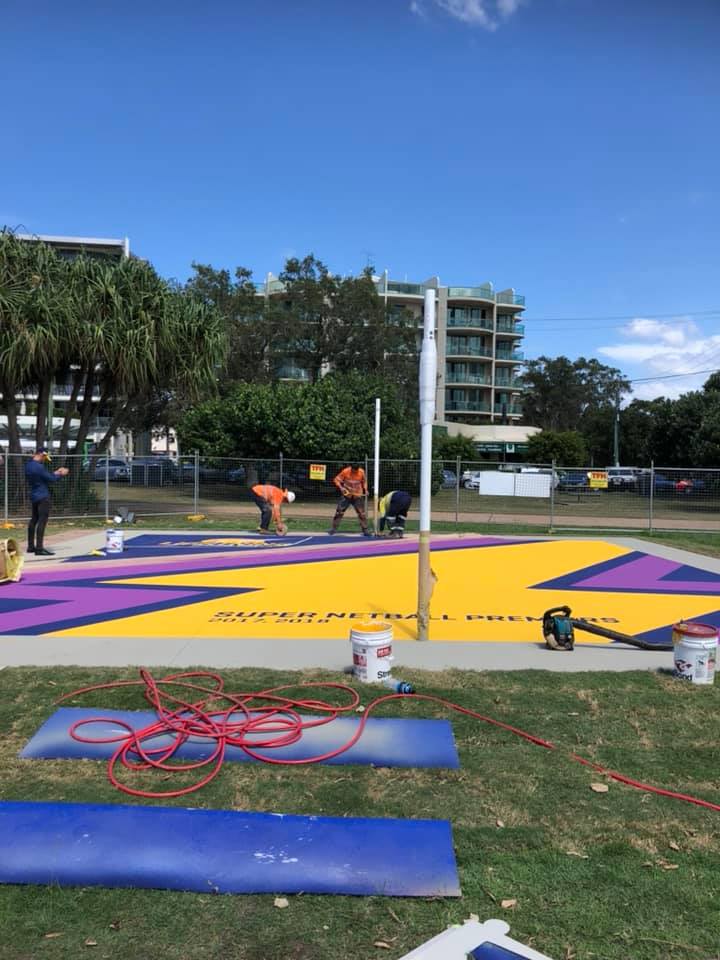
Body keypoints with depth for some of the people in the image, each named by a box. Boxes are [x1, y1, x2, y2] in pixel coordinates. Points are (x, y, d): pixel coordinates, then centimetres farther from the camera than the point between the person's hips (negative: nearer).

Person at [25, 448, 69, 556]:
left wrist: (55, 473, 16)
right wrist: (61, 474, 3)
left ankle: (31, 546, 23)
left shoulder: (28, 465, 9)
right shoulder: (39, 467, -20)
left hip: (34, 496, 10)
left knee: (34, 520, 16)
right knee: (42, 521, -10)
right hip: (43, 497, -10)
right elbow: (51, 479, -12)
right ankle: (39, 548, -13)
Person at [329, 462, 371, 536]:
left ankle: (365, 530, 9)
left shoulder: (361, 472, -9)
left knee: (362, 513, 0)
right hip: (346, 495, -1)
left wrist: (365, 489, -5)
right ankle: (333, 528, 9)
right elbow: (336, 480, -8)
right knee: (339, 511, -2)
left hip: (358, 496, 1)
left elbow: (364, 481, 9)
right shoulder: (345, 471, -16)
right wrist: (341, 487, -23)